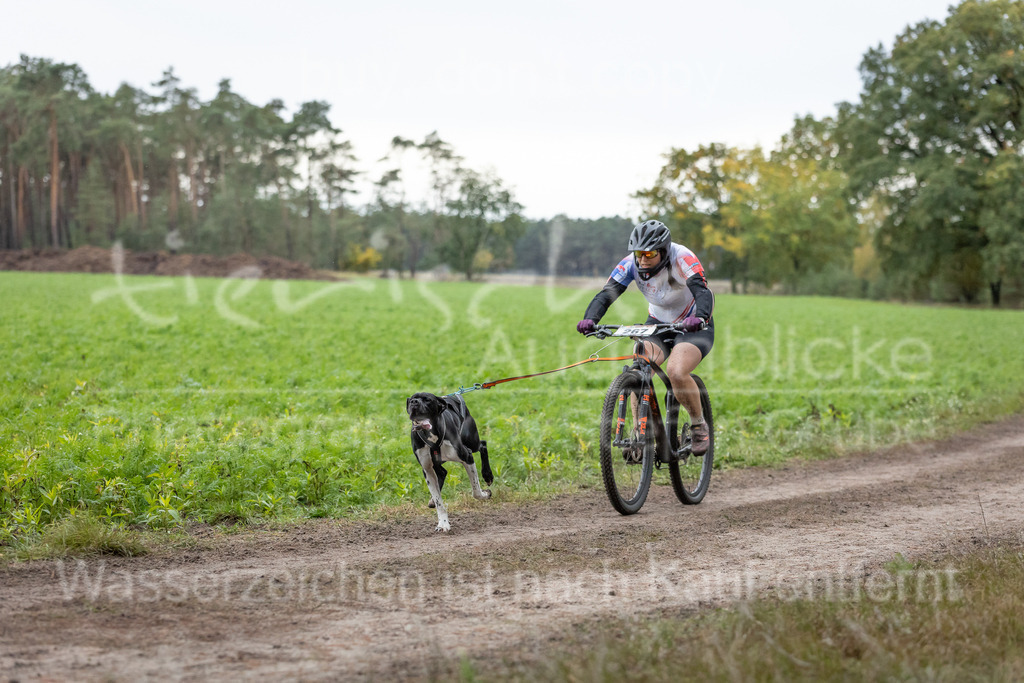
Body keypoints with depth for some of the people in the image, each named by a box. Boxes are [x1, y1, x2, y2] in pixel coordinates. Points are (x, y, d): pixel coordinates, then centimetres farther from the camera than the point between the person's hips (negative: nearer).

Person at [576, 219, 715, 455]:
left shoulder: (682, 259, -28)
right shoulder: (631, 264, -16)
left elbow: (703, 292, -40)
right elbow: (606, 294, -24)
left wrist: (699, 318, -61)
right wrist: (589, 320, -43)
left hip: (692, 327, -4)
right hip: (657, 324, 4)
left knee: (676, 372, -29)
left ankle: (699, 426, -5)